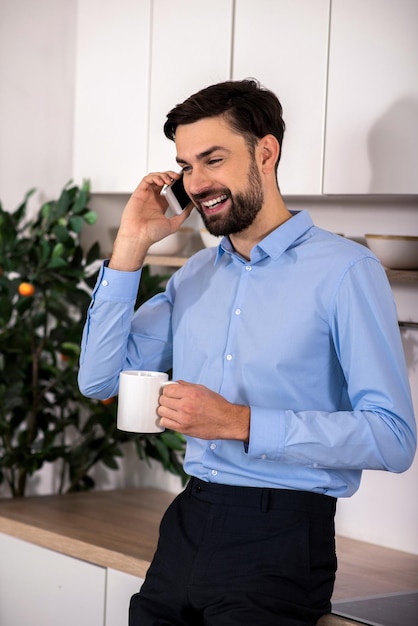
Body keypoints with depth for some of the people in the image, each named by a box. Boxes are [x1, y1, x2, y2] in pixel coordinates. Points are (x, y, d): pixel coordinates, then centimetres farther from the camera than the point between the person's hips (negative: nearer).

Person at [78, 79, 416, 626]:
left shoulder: (344, 271, -9)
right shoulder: (194, 275, 13)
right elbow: (99, 380, 10)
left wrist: (242, 423, -22)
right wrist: (131, 246, 3)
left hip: (281, 535, -6)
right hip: (188, 523, 6)